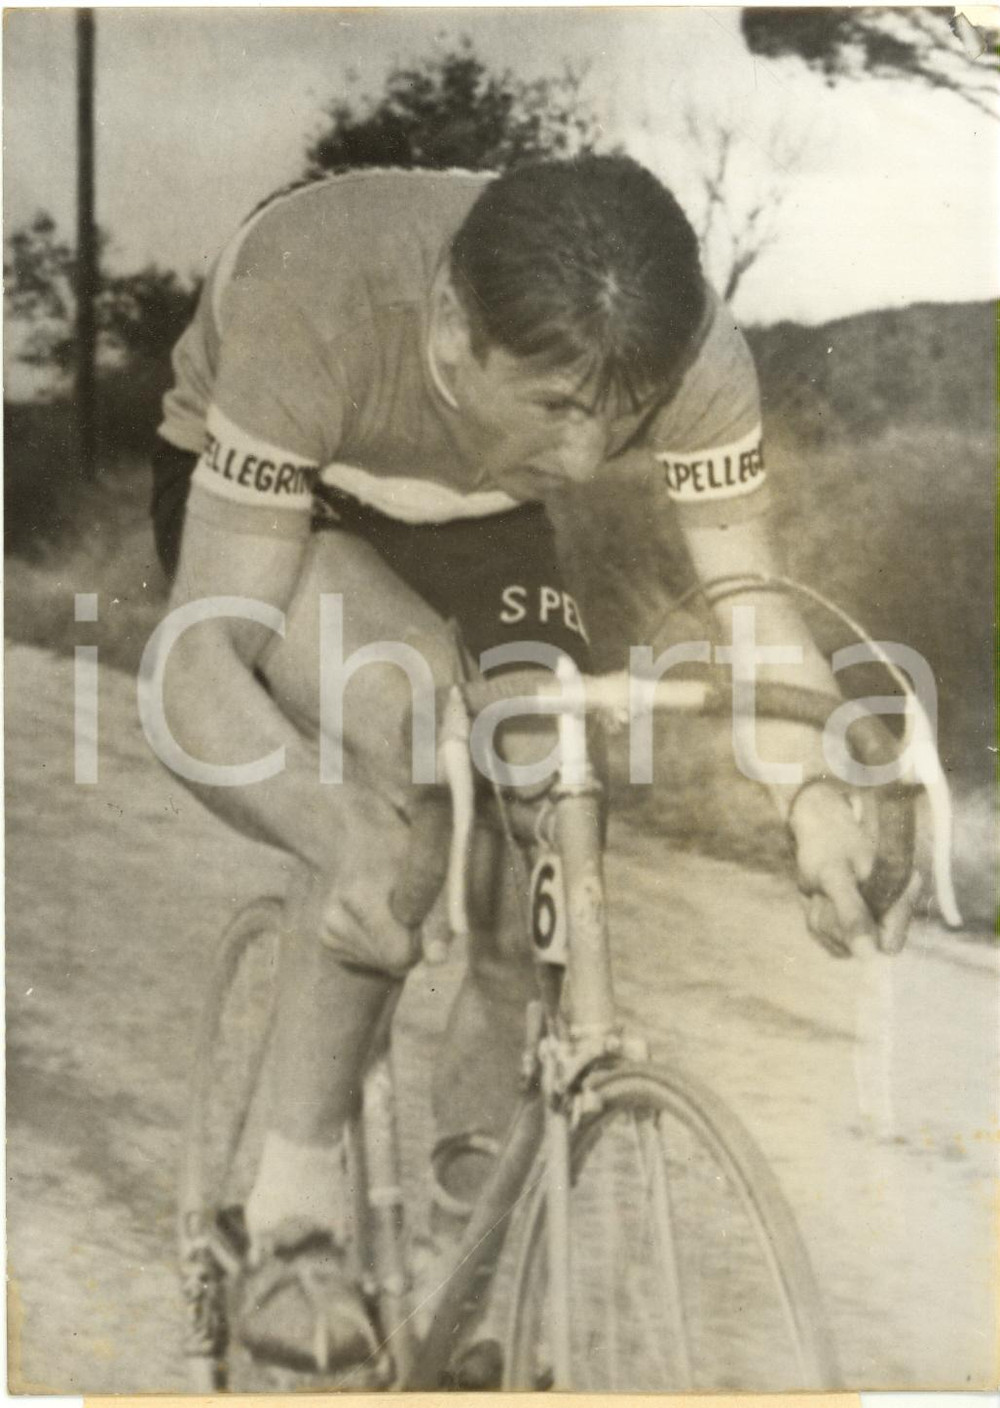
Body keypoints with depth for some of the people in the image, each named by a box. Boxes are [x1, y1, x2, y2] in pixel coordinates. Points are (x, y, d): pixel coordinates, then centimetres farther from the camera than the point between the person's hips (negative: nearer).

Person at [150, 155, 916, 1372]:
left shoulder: (691, 356, -32)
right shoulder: (312, 321, -42)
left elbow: (755, 606, -25)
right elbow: (199, 660, -42)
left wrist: (814, 791, -44)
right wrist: (344, 842, -59)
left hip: (465, 514, 4)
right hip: (239, 486, -4)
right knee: (405, 708, -33)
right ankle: (293, 1212, -21)